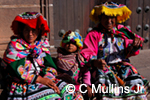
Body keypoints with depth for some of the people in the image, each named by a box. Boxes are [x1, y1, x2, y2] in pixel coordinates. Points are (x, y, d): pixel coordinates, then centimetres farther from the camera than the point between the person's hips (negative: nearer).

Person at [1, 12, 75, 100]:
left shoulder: (42, 44, 9)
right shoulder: (15, 45, -6)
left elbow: (49, 65, 6)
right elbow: (15, 70, -14)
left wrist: (48, 78, -16)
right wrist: (40, 79, -18)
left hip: (42, 79, 5)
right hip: (23, 84, -5)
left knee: (67, 91, -14)